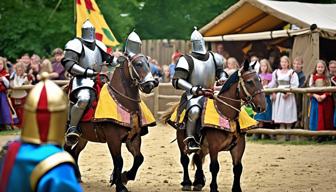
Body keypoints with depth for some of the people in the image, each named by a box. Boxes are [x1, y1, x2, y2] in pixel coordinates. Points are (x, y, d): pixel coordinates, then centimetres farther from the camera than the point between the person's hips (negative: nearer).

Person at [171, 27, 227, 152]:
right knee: (194, 110, -37)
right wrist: (197, 90, -24)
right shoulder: (187, 60, -9)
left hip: (210, 94, 6)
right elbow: (177, 81, -16)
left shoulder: (214, 58, 10)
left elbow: (221, 71, 27)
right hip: (193, 96, -6)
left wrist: (223, 79, 1)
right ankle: (190, 139, -23)